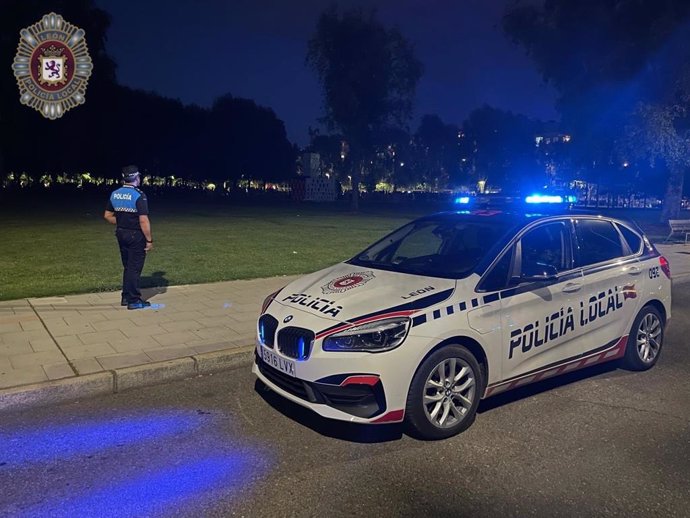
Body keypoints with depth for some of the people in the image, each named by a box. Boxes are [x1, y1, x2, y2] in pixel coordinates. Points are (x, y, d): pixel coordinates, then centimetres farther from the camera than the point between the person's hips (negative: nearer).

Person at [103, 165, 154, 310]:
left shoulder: (114, 194, 4)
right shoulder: (138, 195, -18)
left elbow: (107, 215, 10)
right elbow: (143, 220, -21)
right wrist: (149, 240, -15)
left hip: (121, 234, 7)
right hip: (136, 235, -7)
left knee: (127, 266, 18)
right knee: (135, 268, 1)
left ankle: (126, 297, 25)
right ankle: (134, 301, 7)